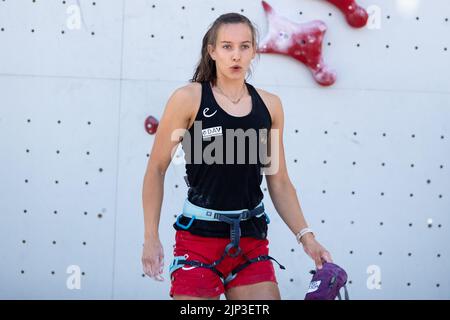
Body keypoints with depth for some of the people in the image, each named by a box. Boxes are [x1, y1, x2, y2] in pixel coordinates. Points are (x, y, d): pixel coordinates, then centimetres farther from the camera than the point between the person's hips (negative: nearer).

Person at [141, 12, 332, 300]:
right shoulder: (188, 99, -5)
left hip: (252, 240, 4)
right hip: (199, 236, -3)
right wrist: (151, 238, -6)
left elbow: (279, 182, 11)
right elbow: (156, 170, -1)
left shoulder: (270, 105, 6)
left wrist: (306, 237, 3)